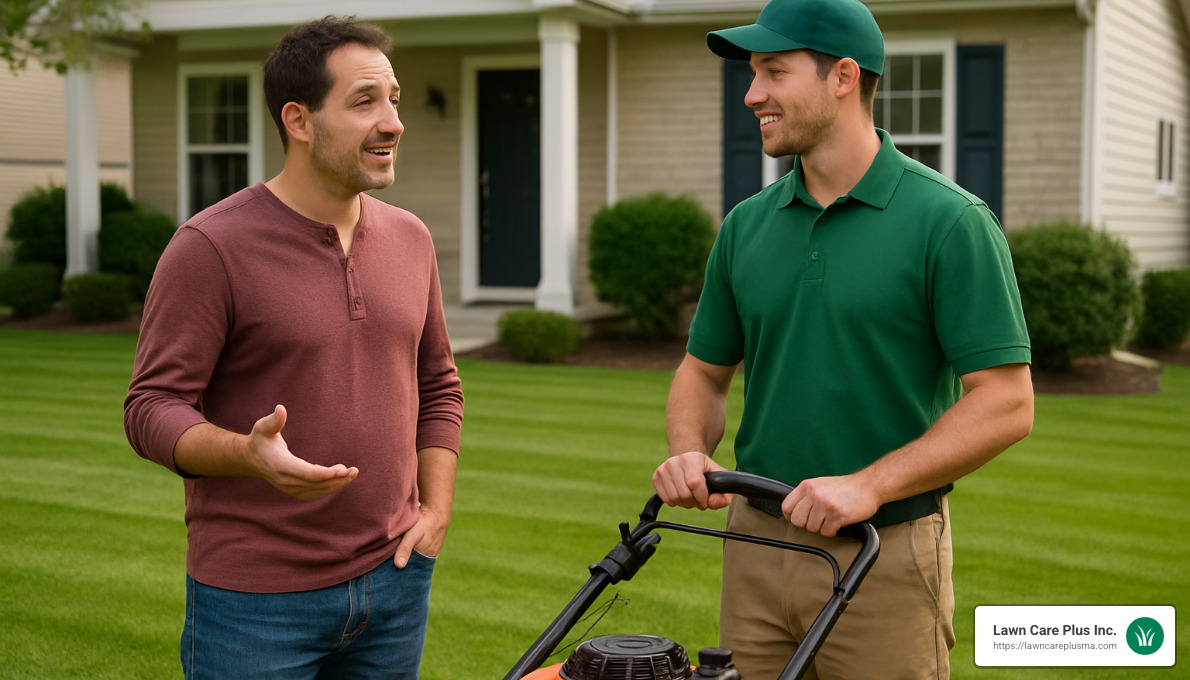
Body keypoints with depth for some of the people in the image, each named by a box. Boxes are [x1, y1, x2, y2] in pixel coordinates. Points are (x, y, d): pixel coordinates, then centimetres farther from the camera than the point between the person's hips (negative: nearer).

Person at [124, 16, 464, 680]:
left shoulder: (409, 239, 7)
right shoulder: (211, 246, -12)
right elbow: (154, 408, -13)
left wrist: (436, 508, 3)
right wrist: (249, 455, -31)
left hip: (394, 577, 6)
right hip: (255, 599, -5)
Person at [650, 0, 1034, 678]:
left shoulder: (951, 222, -10)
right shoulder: (746, 225, 7)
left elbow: (1006, 404, -14)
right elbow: (706, 371, 16)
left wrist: (867, 486, -21)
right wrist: (689, 451, -5)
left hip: (886, 554, -5)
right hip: (755, 541, 5)